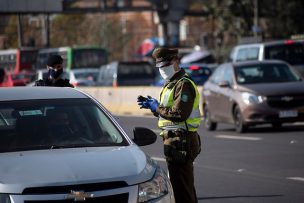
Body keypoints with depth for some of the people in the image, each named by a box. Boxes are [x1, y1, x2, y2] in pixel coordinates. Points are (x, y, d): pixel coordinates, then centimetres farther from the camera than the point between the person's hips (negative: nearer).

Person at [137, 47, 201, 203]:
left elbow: (179, 114, -24)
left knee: (182, 187, -9)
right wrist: (152, 105, 6)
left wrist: (157, 107, -14)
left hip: (180, 142, -11)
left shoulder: (184, 85, -15)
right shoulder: (171, 84, 19)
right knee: (185, 187, 18)